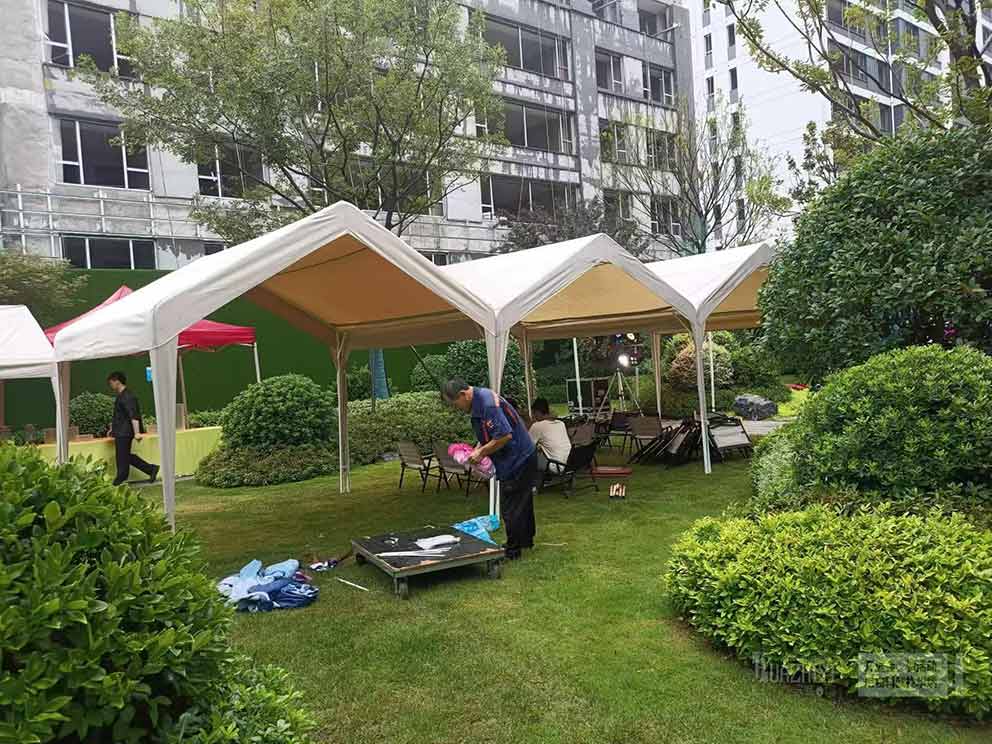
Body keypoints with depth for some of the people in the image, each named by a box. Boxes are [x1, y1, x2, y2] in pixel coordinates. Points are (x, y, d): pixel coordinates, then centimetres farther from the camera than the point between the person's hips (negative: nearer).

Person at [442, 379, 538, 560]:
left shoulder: (488, 403, -25)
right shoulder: (478, 402, 7)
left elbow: (505, 435, -31)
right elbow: (488, 436, 17)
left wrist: (481, 452, -20)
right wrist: (476, 451, 1)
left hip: (518, 460, -10)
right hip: (522, 458, 10)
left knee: (511, 508, 0)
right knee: (523, 502, 23)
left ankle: (512, 550, 12)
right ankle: (526, 540, 38)